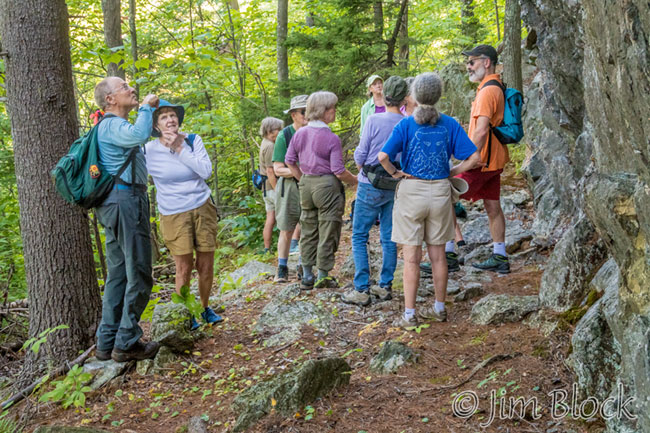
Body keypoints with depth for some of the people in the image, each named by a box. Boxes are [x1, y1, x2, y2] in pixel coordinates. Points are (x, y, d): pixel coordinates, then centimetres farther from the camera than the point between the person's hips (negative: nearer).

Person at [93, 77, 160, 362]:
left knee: (118, 274, 12)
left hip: (115, 205, 11)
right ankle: (127, 343, -1)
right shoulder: (112, 125, -10)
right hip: (126, 201, -11)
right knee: (138, 275, -7)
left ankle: (107, 343, 17)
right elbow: (139, 135, -30)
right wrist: (146, 107, -16)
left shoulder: (113, 125, 23)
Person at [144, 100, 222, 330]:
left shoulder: (193, 140, 1)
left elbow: (206, 170, -11)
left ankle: (205, 307, 29)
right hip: (174, 215, -2)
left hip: (203, 208, 2)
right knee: (184, 268, -1)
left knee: (206, 266, 7)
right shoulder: (149, 151, -5)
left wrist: (180, 149, -15)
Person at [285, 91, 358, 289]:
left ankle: (307, 276, 21)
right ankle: (323, 276, 13)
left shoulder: (300, 134, 2)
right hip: (327, 184, -6)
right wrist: (354, 181, 1)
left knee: (308, 230, 15)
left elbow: (289, 161, 9)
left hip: (306, 184, 6)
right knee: (327, 231, 6)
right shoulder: (331, 138, -15)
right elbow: (339, 171, -15)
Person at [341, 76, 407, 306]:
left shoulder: (374, 120, -13)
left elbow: (360, 155, -9)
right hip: (396, 187, 4)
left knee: (359, 237, 4)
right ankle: (385, 286, 18)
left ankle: (362, 289, 1)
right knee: (389, 237, 12)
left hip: (371, 186, -4)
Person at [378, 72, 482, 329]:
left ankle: (409, 315, 7)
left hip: (411, 192, -3)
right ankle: (439, 308, 26)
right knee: (438, 255, 14)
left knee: (411, 257, 3)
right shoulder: (449, 124, -1)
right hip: (440, 192, 3)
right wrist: (451, 172, 5)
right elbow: (474, 158, -6)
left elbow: (383, 156, -20)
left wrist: (395, 173, -4)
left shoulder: (406, 124, -8)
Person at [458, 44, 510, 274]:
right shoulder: (497, 88, 16)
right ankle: (499, 257, 20)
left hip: (482, 161, -10)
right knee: (493, 206, 13)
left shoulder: (488, 91, -16)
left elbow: (481, 130, -26)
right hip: (494, 160, 10)